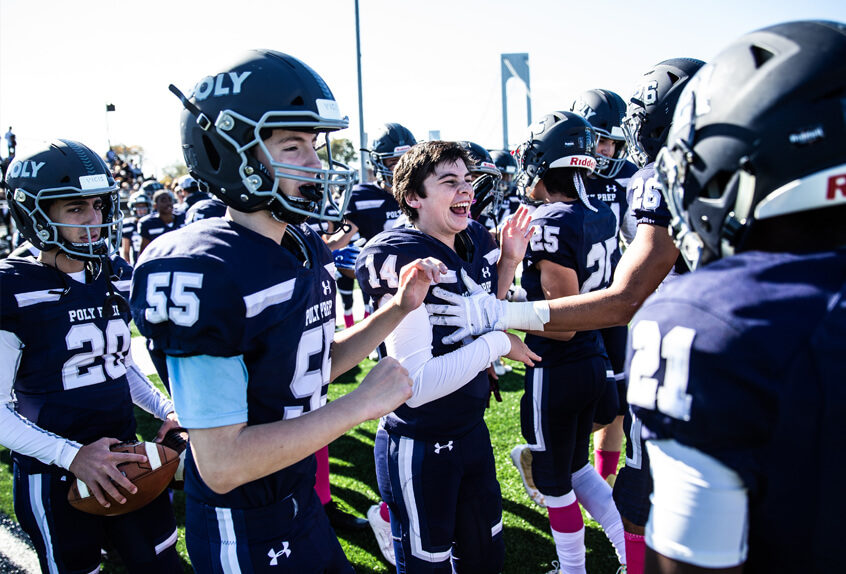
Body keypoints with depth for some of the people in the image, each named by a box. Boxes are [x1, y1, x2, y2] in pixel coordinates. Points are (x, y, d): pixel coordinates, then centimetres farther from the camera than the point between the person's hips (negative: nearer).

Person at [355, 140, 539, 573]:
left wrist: (508, 262, 2)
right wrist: (497, 343, -21)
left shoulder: (476, 240, 1)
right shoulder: (401, 262, -24)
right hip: (419, 450, -7)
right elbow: (415, 384, -30)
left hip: (473, 432, 8)